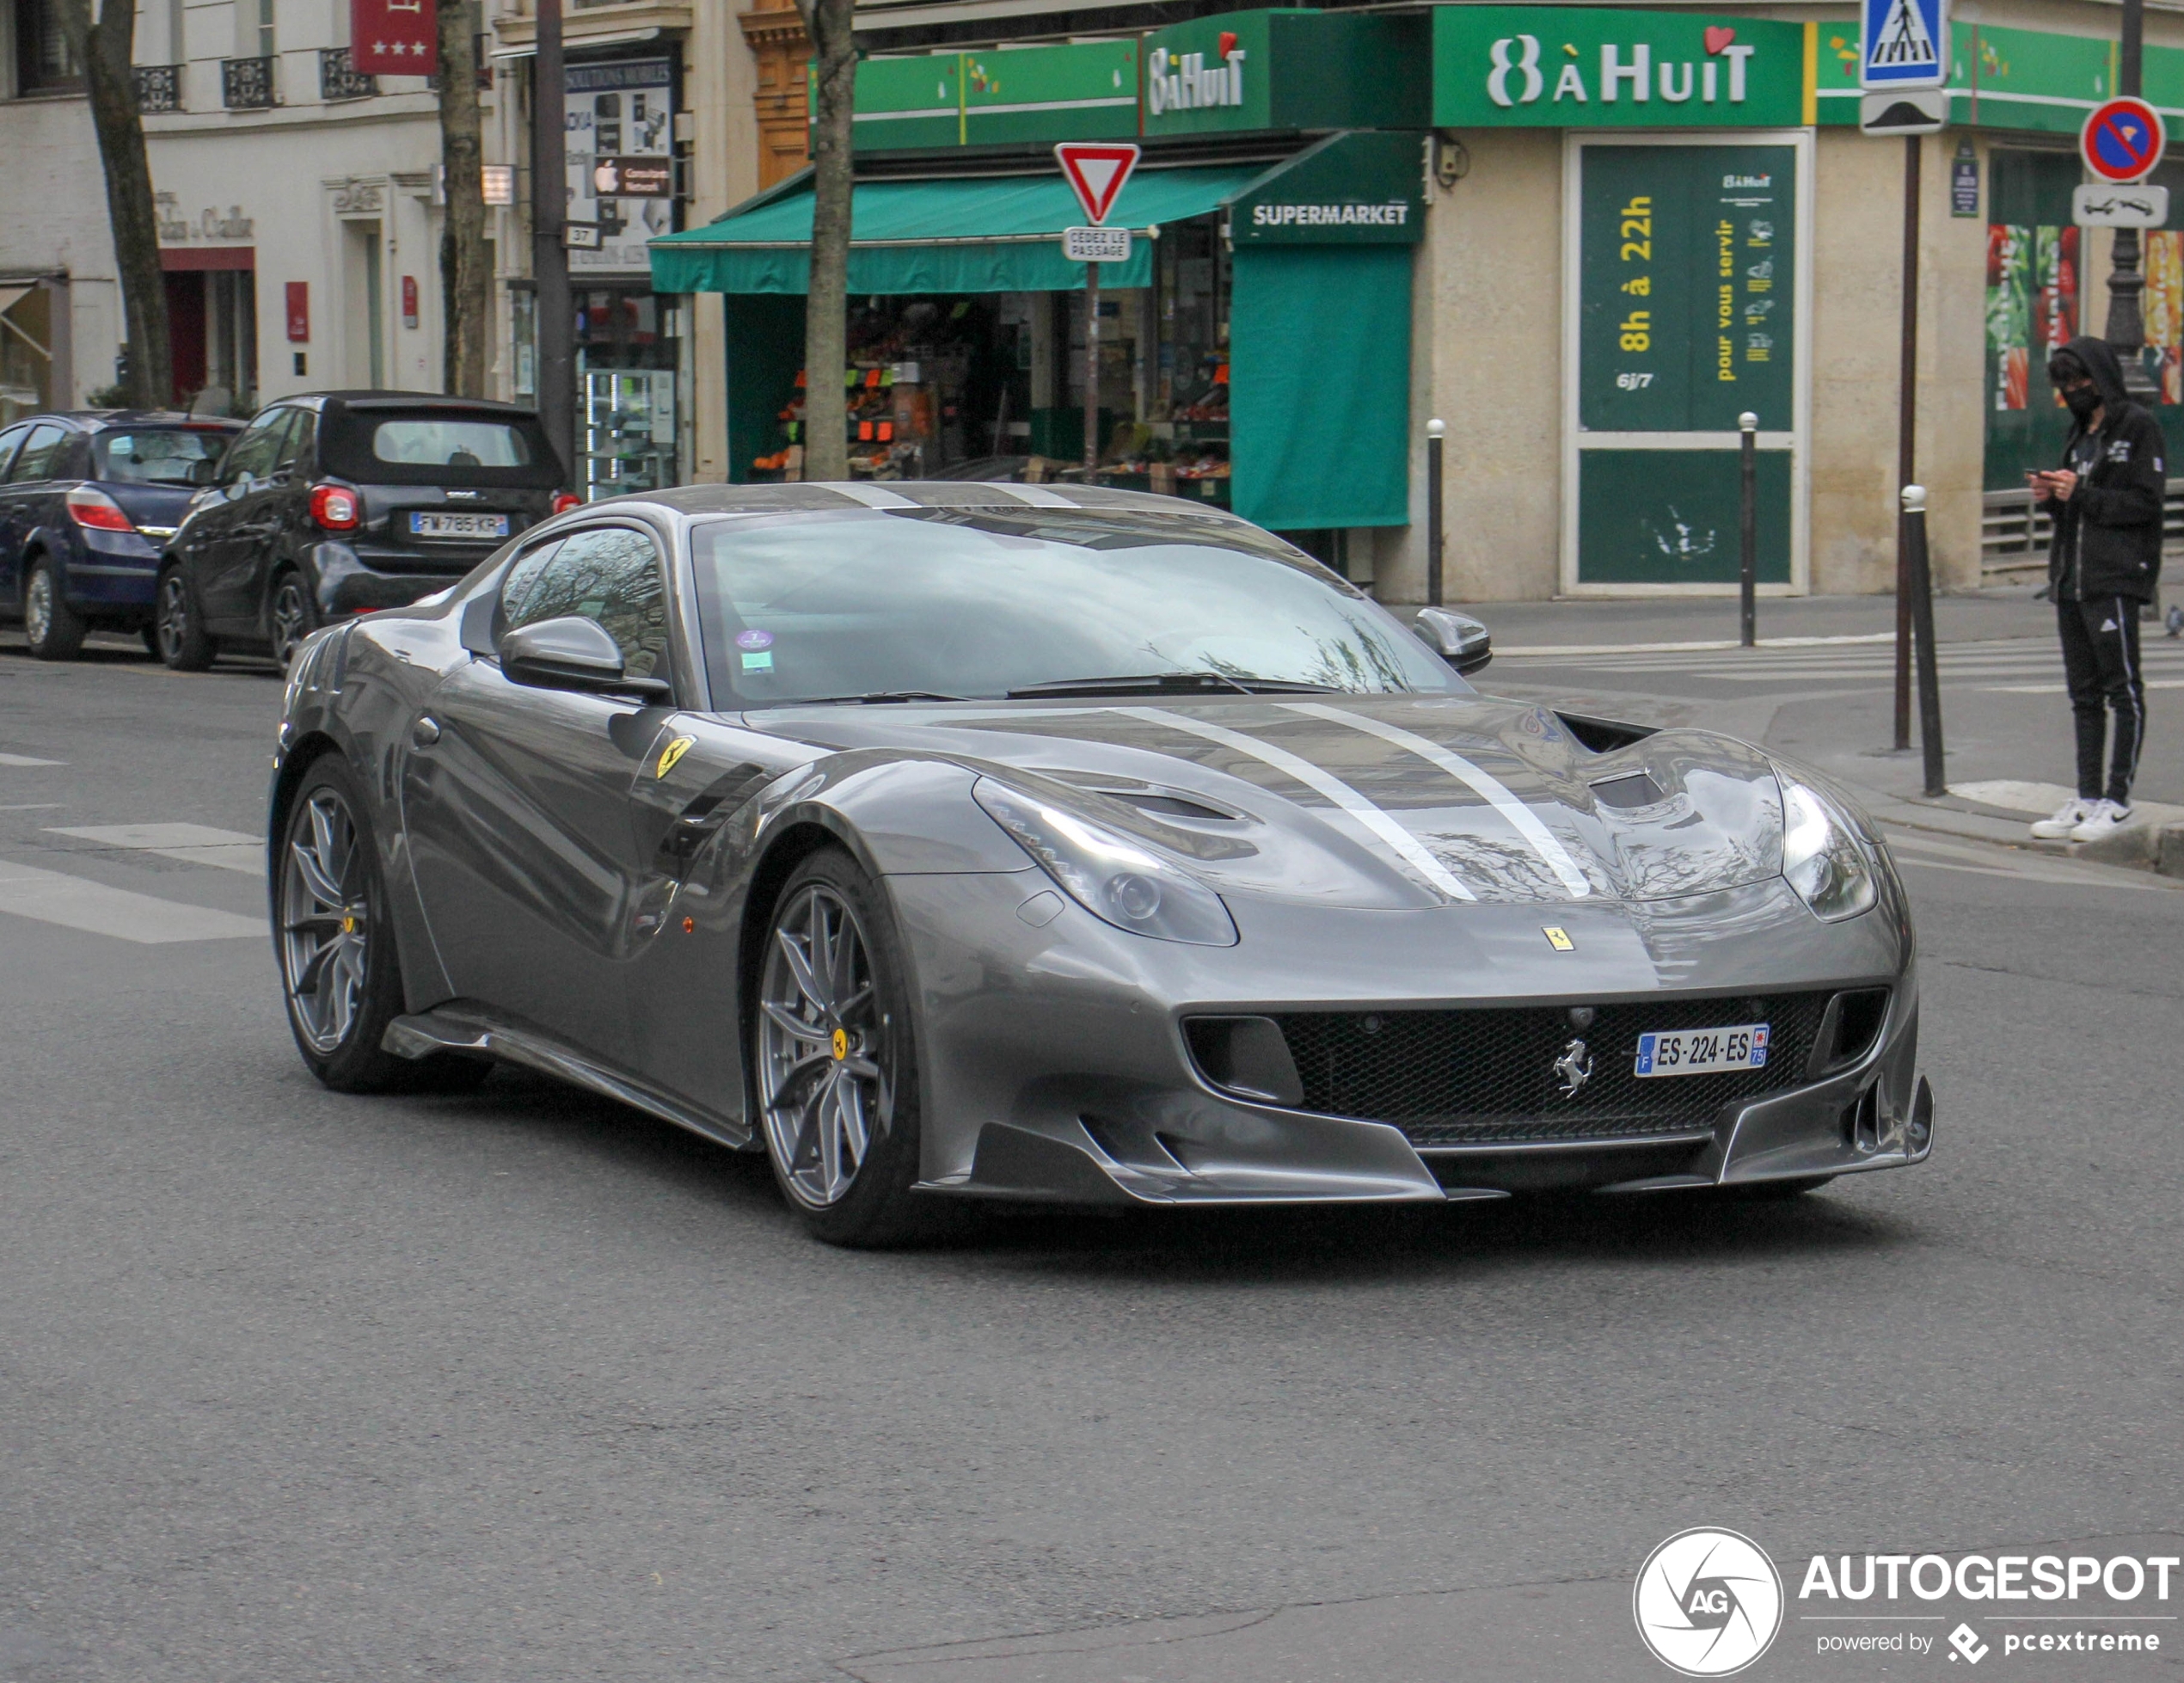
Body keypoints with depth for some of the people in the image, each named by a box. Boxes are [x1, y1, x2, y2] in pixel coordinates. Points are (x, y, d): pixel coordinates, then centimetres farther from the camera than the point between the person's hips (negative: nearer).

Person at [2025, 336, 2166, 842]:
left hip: (2115, 578, -9)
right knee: (2084, 694, 10)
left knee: (2123, 690, -5)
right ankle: (2088, 799, 14)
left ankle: (2117, 800, -4)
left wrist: (2080, 495, -17)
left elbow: (2145, 502, -14)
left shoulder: (2137, 426, -6)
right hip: (2071, 581, 9)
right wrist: (2050, 497, 3)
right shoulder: (2081, 433, 20)